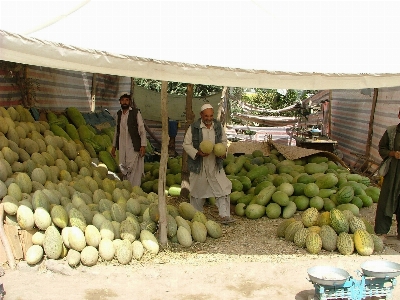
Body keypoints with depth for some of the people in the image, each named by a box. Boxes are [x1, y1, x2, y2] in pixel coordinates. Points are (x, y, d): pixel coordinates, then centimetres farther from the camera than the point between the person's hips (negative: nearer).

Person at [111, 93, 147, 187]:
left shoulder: (136, 112, -3)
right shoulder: (118, 114, 12)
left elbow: (142, 130, -6)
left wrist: (143, 145, -14)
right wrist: (114, 146, 18)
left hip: (133, 146, -5)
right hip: (122, 146, 5)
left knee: (134, 169, -7)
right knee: (123, 169, 7)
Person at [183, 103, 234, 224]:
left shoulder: (218, 126, 1)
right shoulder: (194, 128, -10)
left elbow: (224, 141, 14)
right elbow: (186, 144, -6)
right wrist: (197, 153, -21)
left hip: (215, 165, 3)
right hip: (199, 165, -3)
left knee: (223, 188, -6)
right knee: (197, 191, 11)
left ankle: (224, 215, 0)